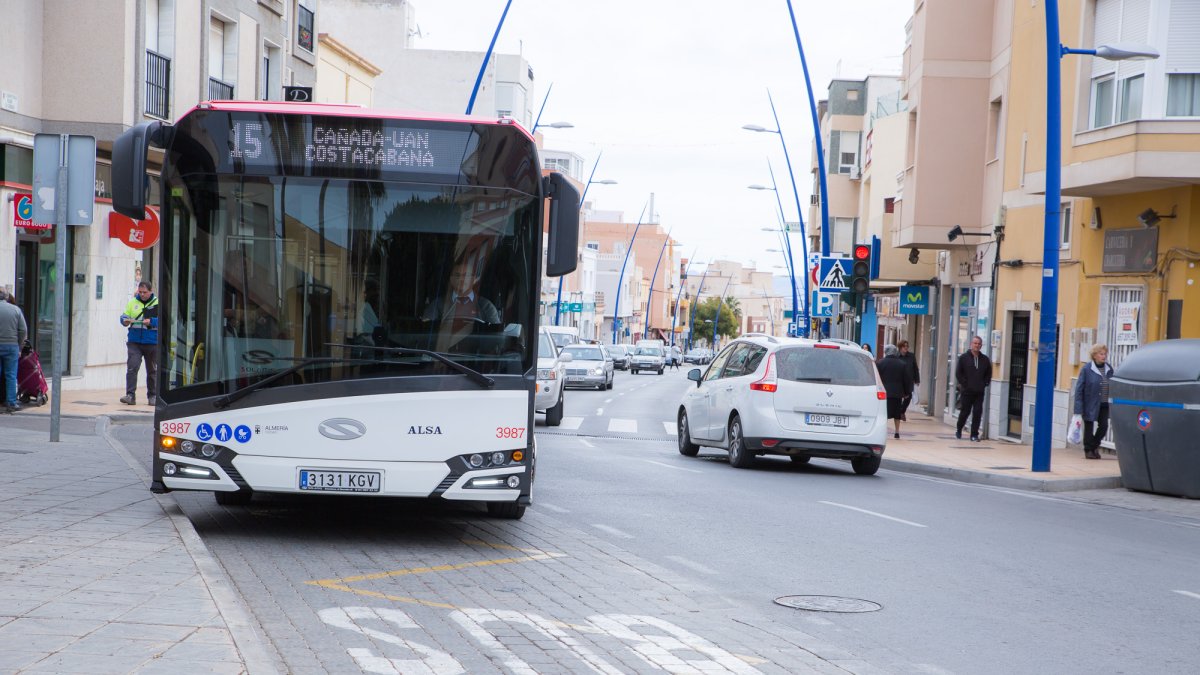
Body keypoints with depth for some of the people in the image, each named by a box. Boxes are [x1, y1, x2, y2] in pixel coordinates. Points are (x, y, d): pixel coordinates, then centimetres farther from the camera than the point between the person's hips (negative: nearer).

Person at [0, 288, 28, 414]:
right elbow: (23, 330, 1)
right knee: (11, 376, 6)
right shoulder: (16, 310, 2)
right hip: (12, 346, 1)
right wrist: (19, 348, 10)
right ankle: (11, 403, 5)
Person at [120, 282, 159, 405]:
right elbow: (124, 316, 12)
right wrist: (125, 321, -11)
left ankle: (153, 396, 20)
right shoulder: (132, 302, 10)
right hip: (134, 342, 1)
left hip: (152, 343, -1)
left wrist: (151, 321, -22)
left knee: (152, 370, 9)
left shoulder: (157, 303, 1)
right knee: (132, 367, -12)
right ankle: (130, 395, -13)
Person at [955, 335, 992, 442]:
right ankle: (958, 430, 25)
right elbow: (958, 373, 0)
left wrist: (984, 384, 3)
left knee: (977, 413, -3)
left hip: (979, 392, 2)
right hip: (967, 391, -2)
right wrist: (964, 384, -7)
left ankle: (974, 434, 3)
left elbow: (988, 374, 16)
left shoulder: (985, 359, 8)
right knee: (965, 411, 4)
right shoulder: (964, 357, 0)